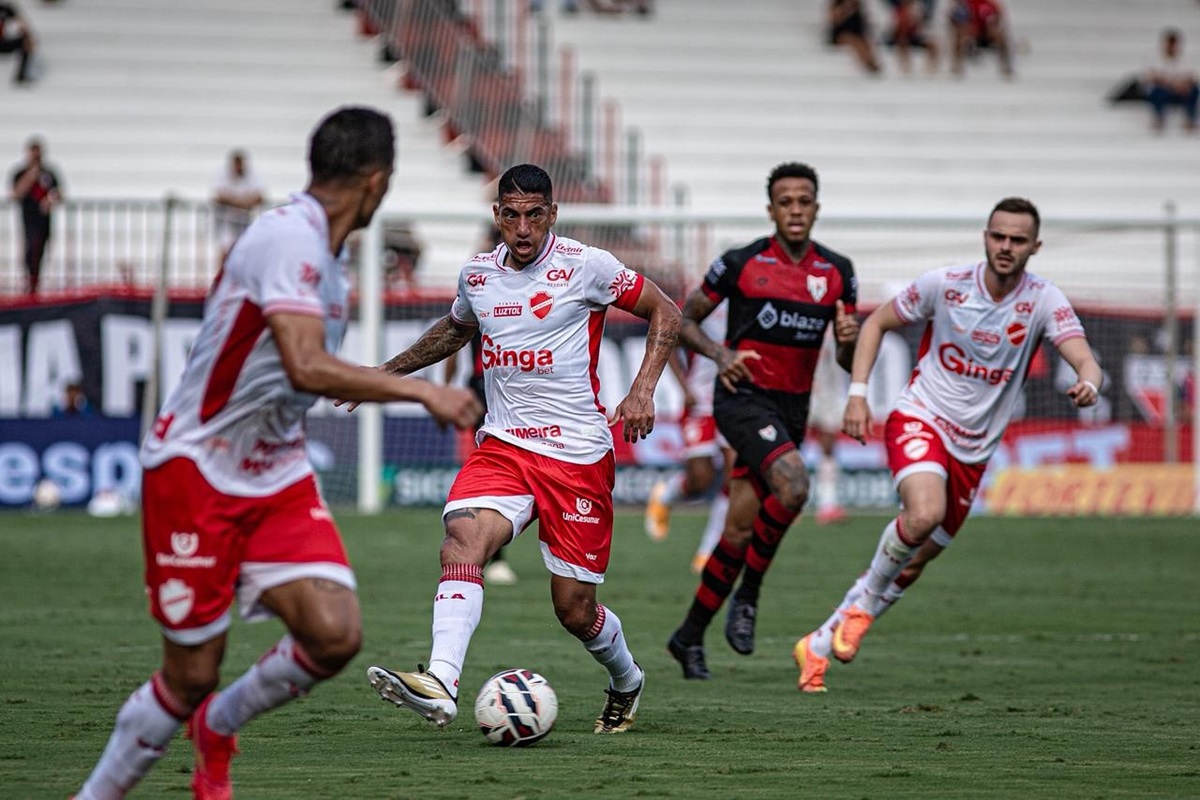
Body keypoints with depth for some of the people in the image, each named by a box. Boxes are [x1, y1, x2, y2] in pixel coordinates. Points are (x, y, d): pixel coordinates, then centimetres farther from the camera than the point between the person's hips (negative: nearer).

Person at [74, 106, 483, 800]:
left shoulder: (321, 251, 8)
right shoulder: (289, 237, -21)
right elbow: (307, 369, -32)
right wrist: (422, 391, -29)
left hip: (277, 476, 8)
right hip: (196, 472, -8)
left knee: (336, 634, -11)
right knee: (193, 676, -3)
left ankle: (218, 727, 15)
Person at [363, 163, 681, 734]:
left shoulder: (585, 267, -7)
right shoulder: (477, 275, 7)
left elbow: (664, 312, 3)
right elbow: (455, 329, 30)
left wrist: (643, 390, -8)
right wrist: (388, 372, 29)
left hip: (578, 455, -3)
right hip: (502, 446, 3)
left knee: (575, 610, 1)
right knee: (462, 541, -27)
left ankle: (626, 681, 34)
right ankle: (440, 685, -40)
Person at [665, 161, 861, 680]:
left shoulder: (837, 273, 6)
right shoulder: (741, 263, -6)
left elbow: (848, 363, 11)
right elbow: (685, 320, 4)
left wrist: (850, 340, -13)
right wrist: (720, 354, -14)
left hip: (793, 408, 5)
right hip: (744, 397, -5)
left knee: (740, 530, 6)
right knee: (792, 486, -30)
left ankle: (690, 637, 19)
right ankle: (747, 597, -12)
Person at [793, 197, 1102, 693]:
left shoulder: (1044, 301, -9)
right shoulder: (943, 284, -9)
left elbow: (1084, 359, -21)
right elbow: (877, 322, 5)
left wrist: (1088, 383, -46)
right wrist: (858, 392, -6)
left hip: (974, 450, 3)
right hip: (920, 419, -3)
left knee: (915, 561, 8)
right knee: (926, 513, -33)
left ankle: (819, 645, 23)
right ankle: (865, 599, -6)